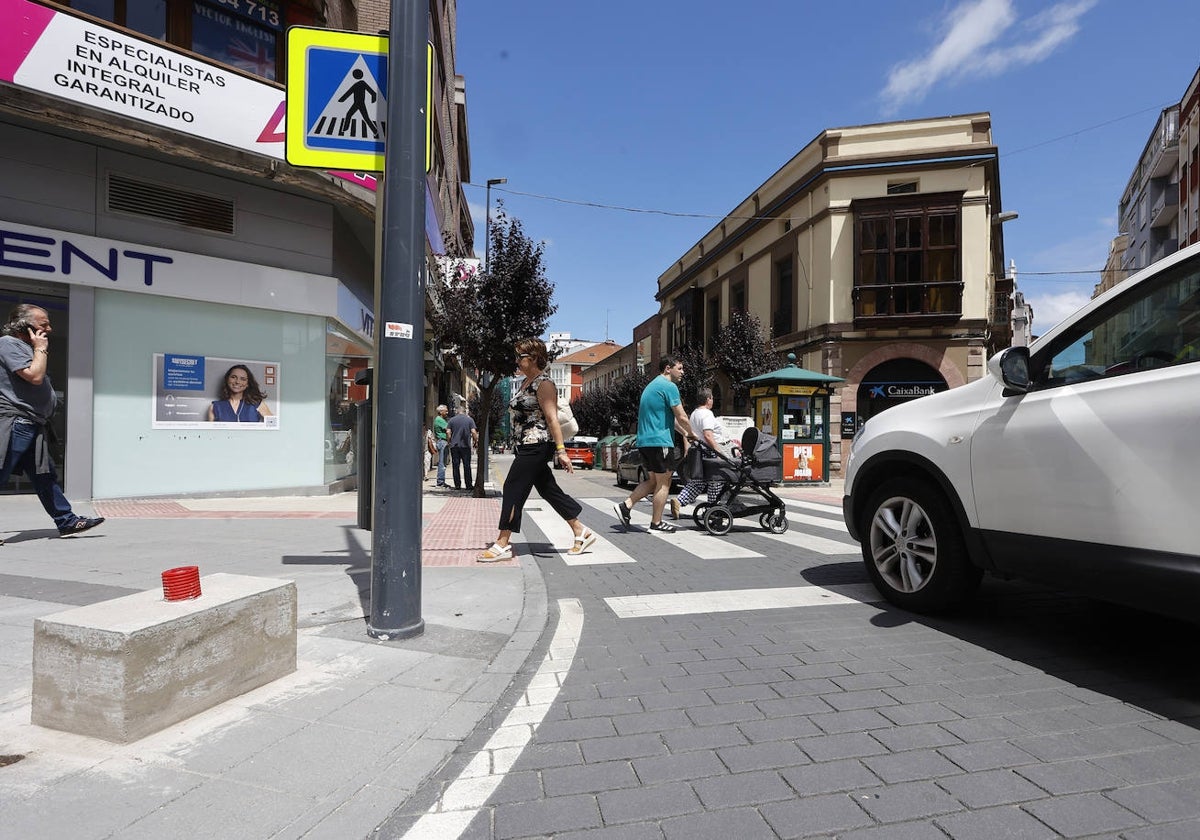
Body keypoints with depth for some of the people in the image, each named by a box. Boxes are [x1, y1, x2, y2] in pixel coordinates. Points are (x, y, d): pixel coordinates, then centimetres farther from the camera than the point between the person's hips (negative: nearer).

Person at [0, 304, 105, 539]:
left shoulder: (25, 347, 21)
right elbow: (35, 376, -19)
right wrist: (41, 349, -9)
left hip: (32, 426, 10)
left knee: (45, 477, 11)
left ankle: (67, 521, 15)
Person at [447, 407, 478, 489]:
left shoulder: (452, 420, 6)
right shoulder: (469, 419, 3)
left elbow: (448, 432, -1)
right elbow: (473, 432, -5)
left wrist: (449, 442, 10)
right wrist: (476, 441, 7)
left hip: (454, 445, 1)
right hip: (466, 445, -1)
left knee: (456, 466, 4)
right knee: (467, 466, 4)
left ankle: (457, 485, 3)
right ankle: (468, 485, 5)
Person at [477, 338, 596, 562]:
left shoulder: (544, 384, -12)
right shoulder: (526, 382, 17)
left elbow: (552, 418, -19)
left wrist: (561, 450, -23)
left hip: (536, 446, -10)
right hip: (526, 447, 10)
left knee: (513, 489, -6)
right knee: (549, 491, 11)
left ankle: (503, 544, 2)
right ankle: (581, 532, 19)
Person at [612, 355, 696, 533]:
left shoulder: (653, 385, 21)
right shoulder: (669, 386, -10)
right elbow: (681, 417, -12)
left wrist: (684, 434, 22)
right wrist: (691, 435, 5)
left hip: (644, 440, 9)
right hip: (659, 441, -9)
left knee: (653, 481, 17)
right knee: (664, 483, 1)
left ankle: (625, 505, 7)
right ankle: (656, 523, 6)